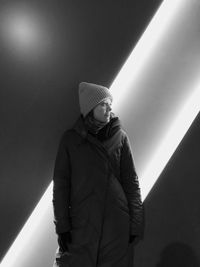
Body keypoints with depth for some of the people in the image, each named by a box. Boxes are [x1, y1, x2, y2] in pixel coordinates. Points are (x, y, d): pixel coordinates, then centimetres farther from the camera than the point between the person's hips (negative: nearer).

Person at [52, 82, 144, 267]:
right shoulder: (70, 139, -3)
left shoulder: (120, 137, -2)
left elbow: (131, 182, 0)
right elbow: (61, 184, -1)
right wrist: (62, 225, -3)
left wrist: (136, 224, -1)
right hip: (81, 222, 0)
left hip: (117, 223, 1)